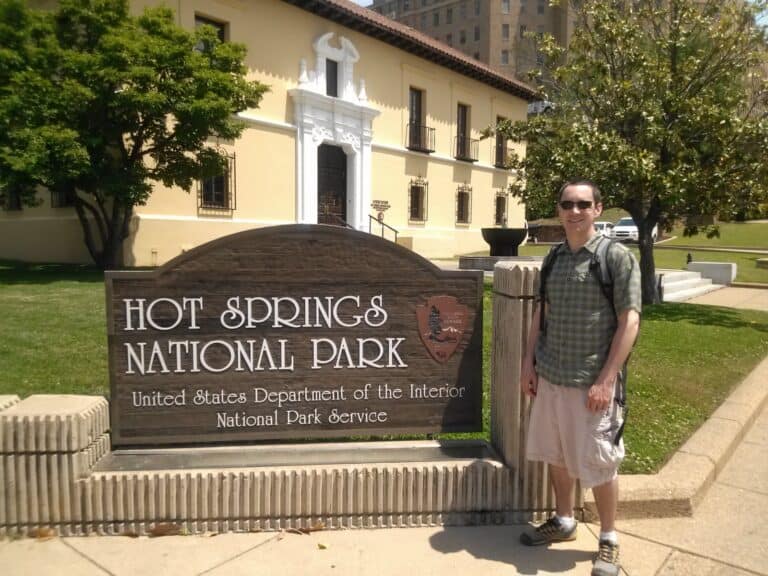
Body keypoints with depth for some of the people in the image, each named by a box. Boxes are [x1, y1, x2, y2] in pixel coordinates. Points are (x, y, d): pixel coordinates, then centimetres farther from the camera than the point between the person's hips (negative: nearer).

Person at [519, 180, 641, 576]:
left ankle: (608, 540, 27)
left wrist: (605, 380, -17)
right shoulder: (554, 257, 6)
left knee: (598, 463, 6)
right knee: (556, 455, 18)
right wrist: (528, 362, 7)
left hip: (591, 381, -5)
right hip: (550, 377, 6)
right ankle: (563, 521, 38)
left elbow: (629, 321, -12)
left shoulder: (617, 257, -9)